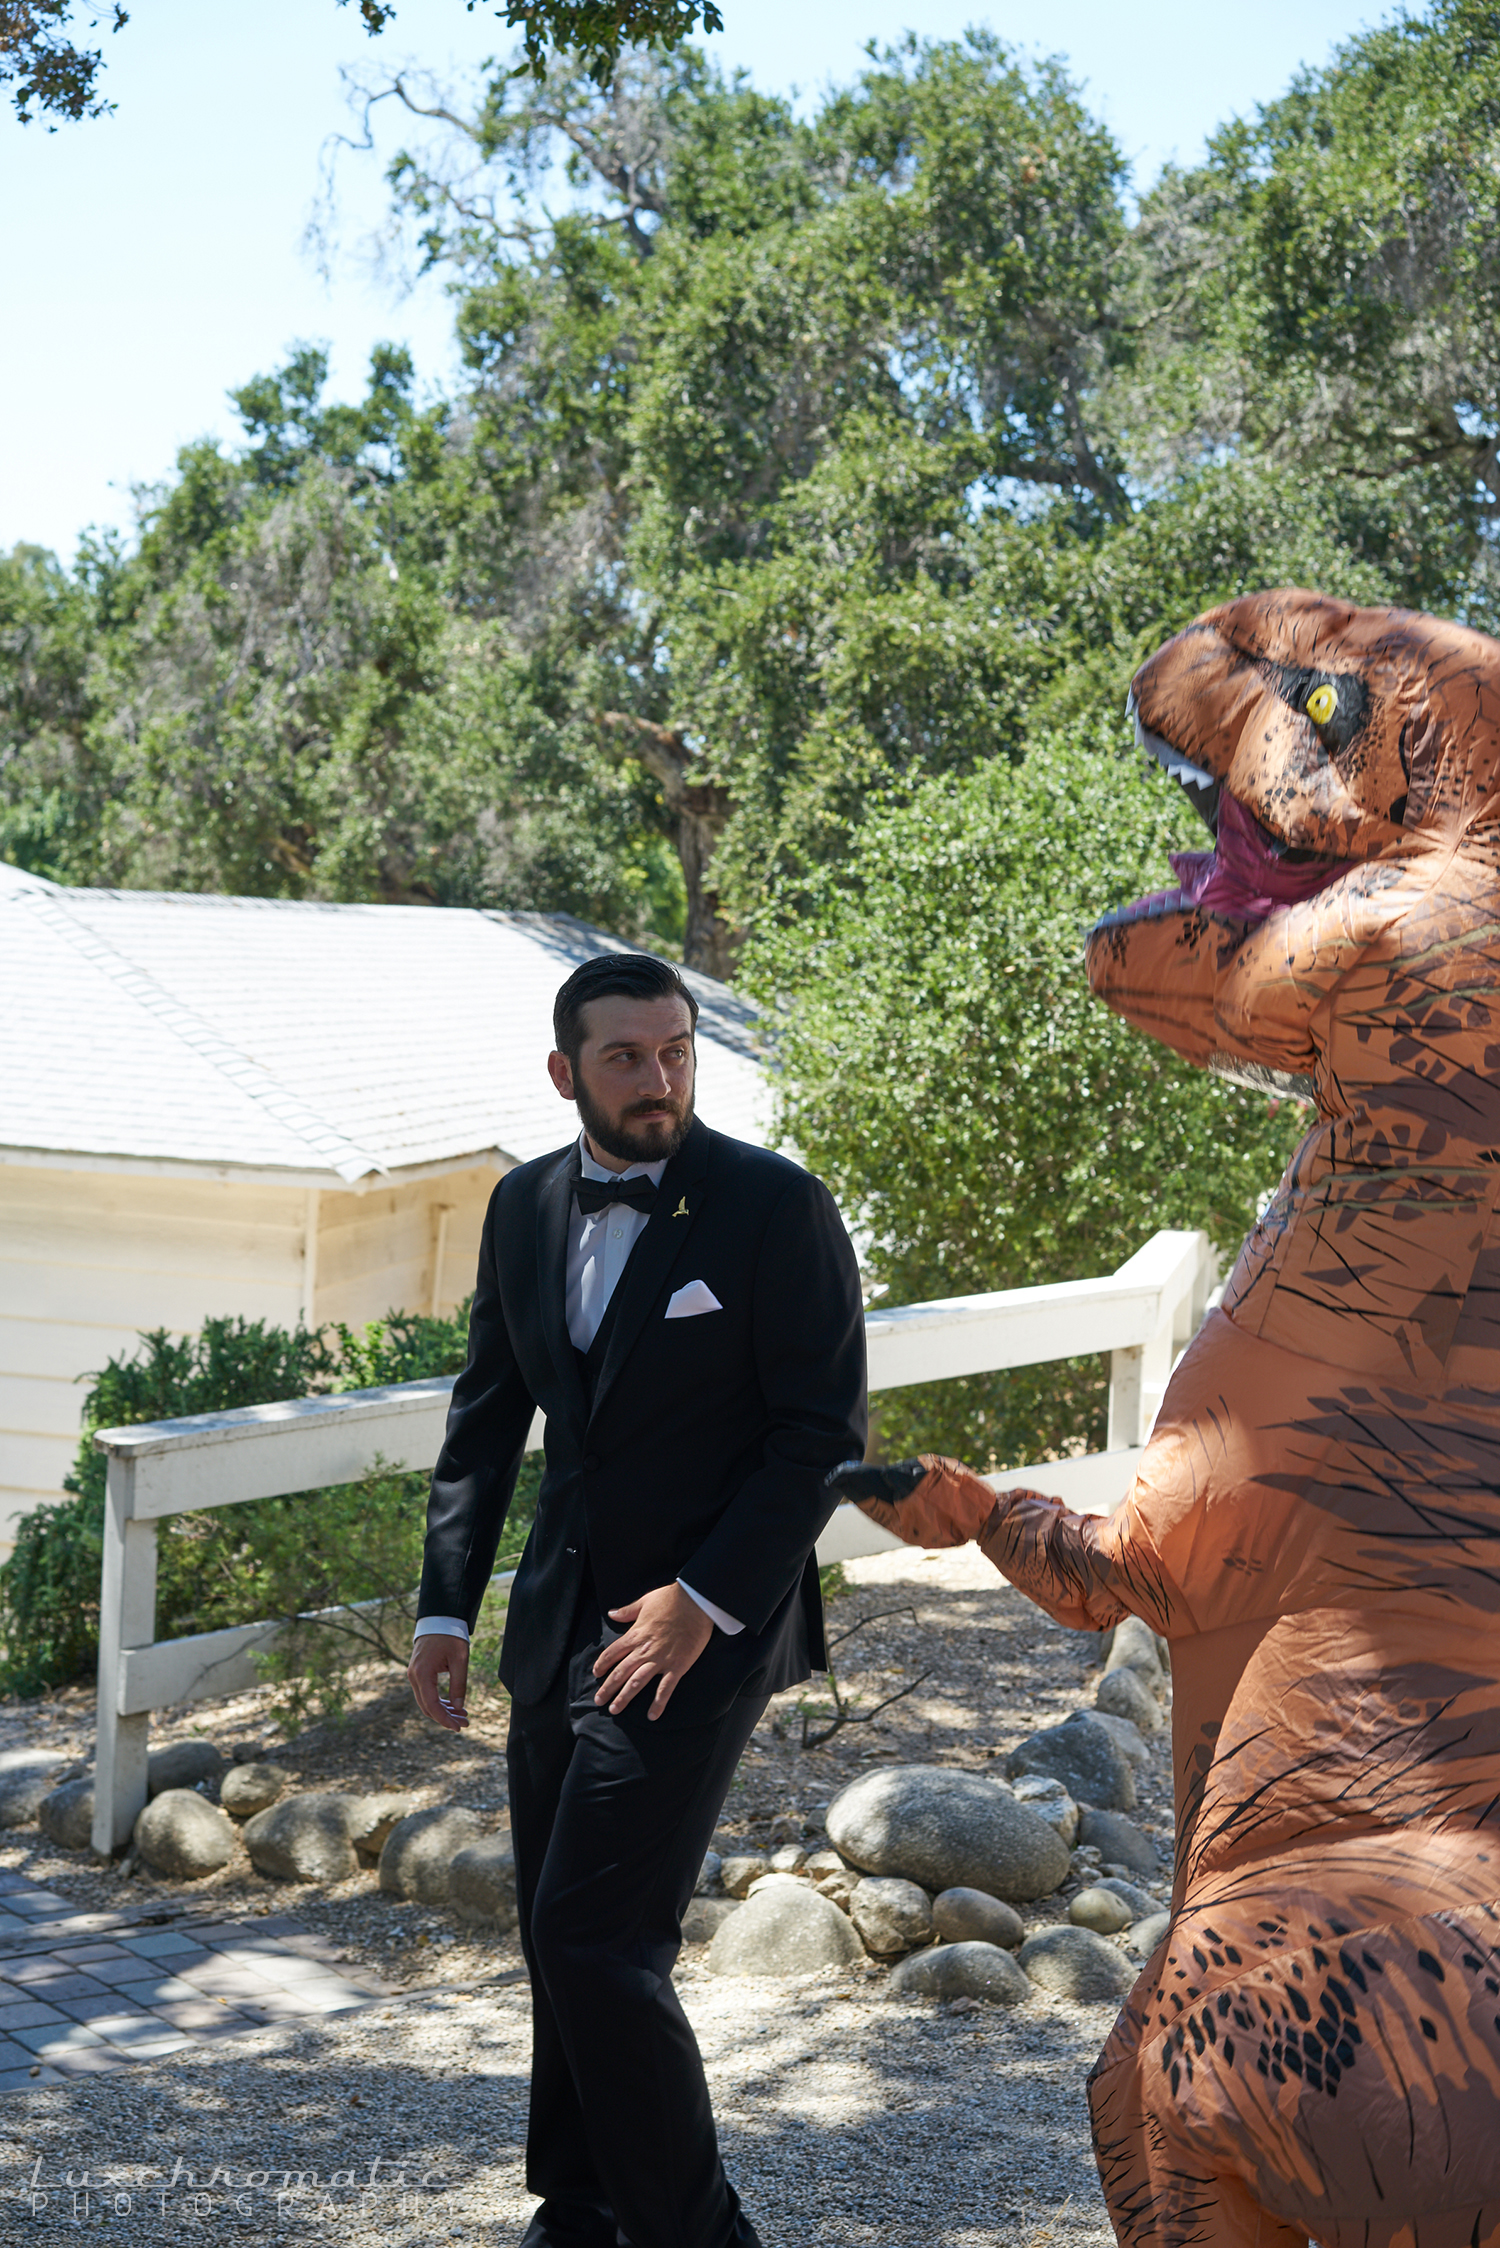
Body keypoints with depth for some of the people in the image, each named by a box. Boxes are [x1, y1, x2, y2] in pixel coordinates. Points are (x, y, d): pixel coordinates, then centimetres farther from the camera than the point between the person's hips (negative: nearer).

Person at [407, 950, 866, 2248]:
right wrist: (446, 1606, 9)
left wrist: (705, 1602, -17)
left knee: (595, 1938, -11)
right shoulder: (526, 1206, 7)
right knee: (562, 1942, 14)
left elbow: (826, 1432, -11)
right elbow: (489, 1416, 15)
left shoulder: (777, 1207, -11)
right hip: (563, 1611, 6)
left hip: (705, 1621, -6)